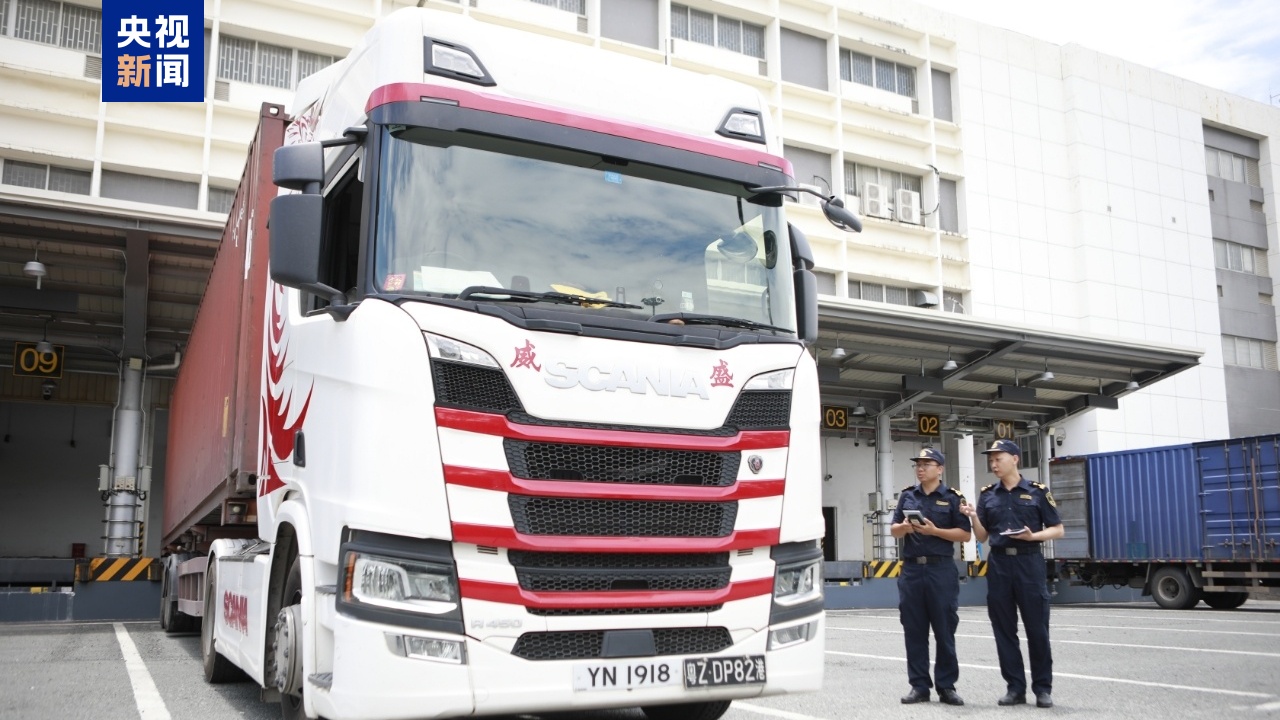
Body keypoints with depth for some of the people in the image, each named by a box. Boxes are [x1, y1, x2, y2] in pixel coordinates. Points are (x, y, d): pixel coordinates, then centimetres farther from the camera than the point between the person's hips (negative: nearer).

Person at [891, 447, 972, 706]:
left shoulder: (953, 498, 1)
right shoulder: (907, 495, 12)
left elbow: (964, 534, -3)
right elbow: (893, 529, 13)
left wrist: (935, 531, -15)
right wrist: (904, 527, -10)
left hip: (941, 569, -3)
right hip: (911, 569, 3)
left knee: (945, 630, 1)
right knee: (914, 630, 5)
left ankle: (946, 686, 10)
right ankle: (919, 686, 12)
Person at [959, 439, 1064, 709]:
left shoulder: (1037, 492, 1)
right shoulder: (987, 495, 9)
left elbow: (1057, 530, 2)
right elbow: (982, 537, 9)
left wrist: (1033, 536, -15)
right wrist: (973, 517, -9)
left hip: (1029, 562, -3)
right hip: (998, 564, 3)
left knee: (1037, 628, 0)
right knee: (1004, 629, 5)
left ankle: (1043, 688, 11)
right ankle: (1015, 687, 13)